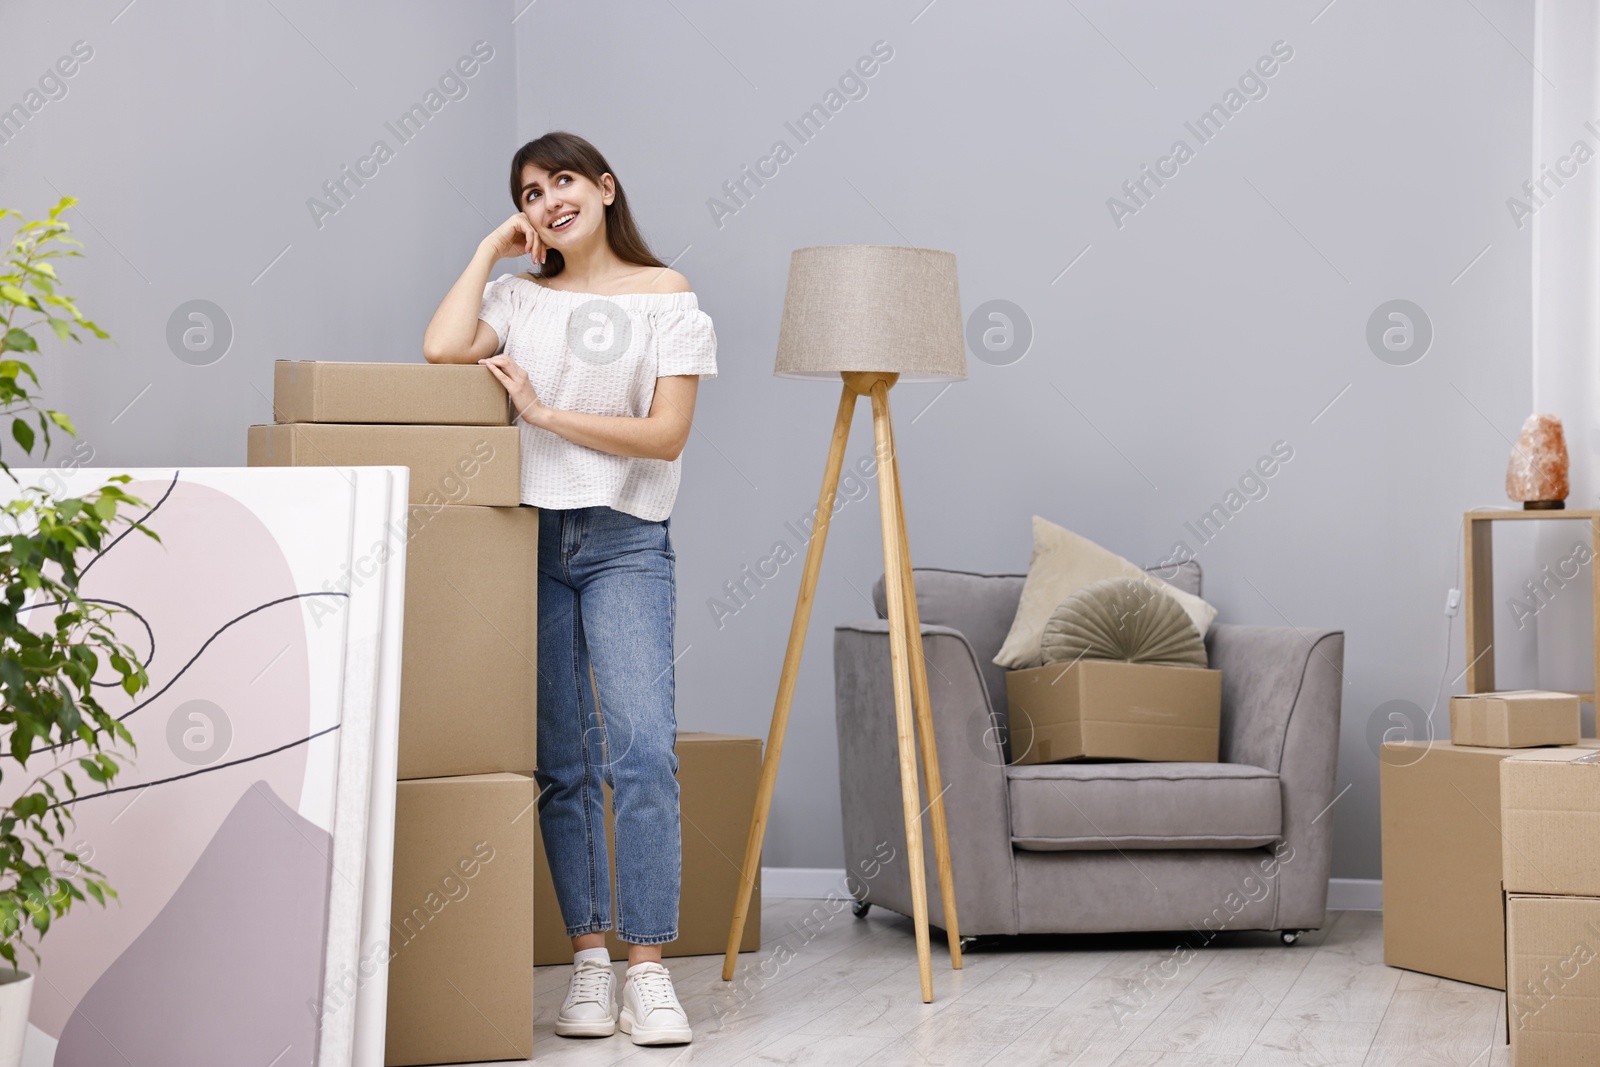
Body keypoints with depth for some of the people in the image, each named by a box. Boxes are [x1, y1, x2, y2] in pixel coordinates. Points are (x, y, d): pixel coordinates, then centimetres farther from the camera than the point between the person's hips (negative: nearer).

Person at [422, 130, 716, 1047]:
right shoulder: (519, 297, 11)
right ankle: (590, 961, 6)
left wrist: (544, 412, -8)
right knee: (561, 761, 1)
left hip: (626, 541, -2)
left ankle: (648, 969, -14)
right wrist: (490, 250, 3)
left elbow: (667, 432, -5)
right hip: (531, 537, 3)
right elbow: (442, 350, -8)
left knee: (643, 746, -15)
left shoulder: (666, 297, 4)